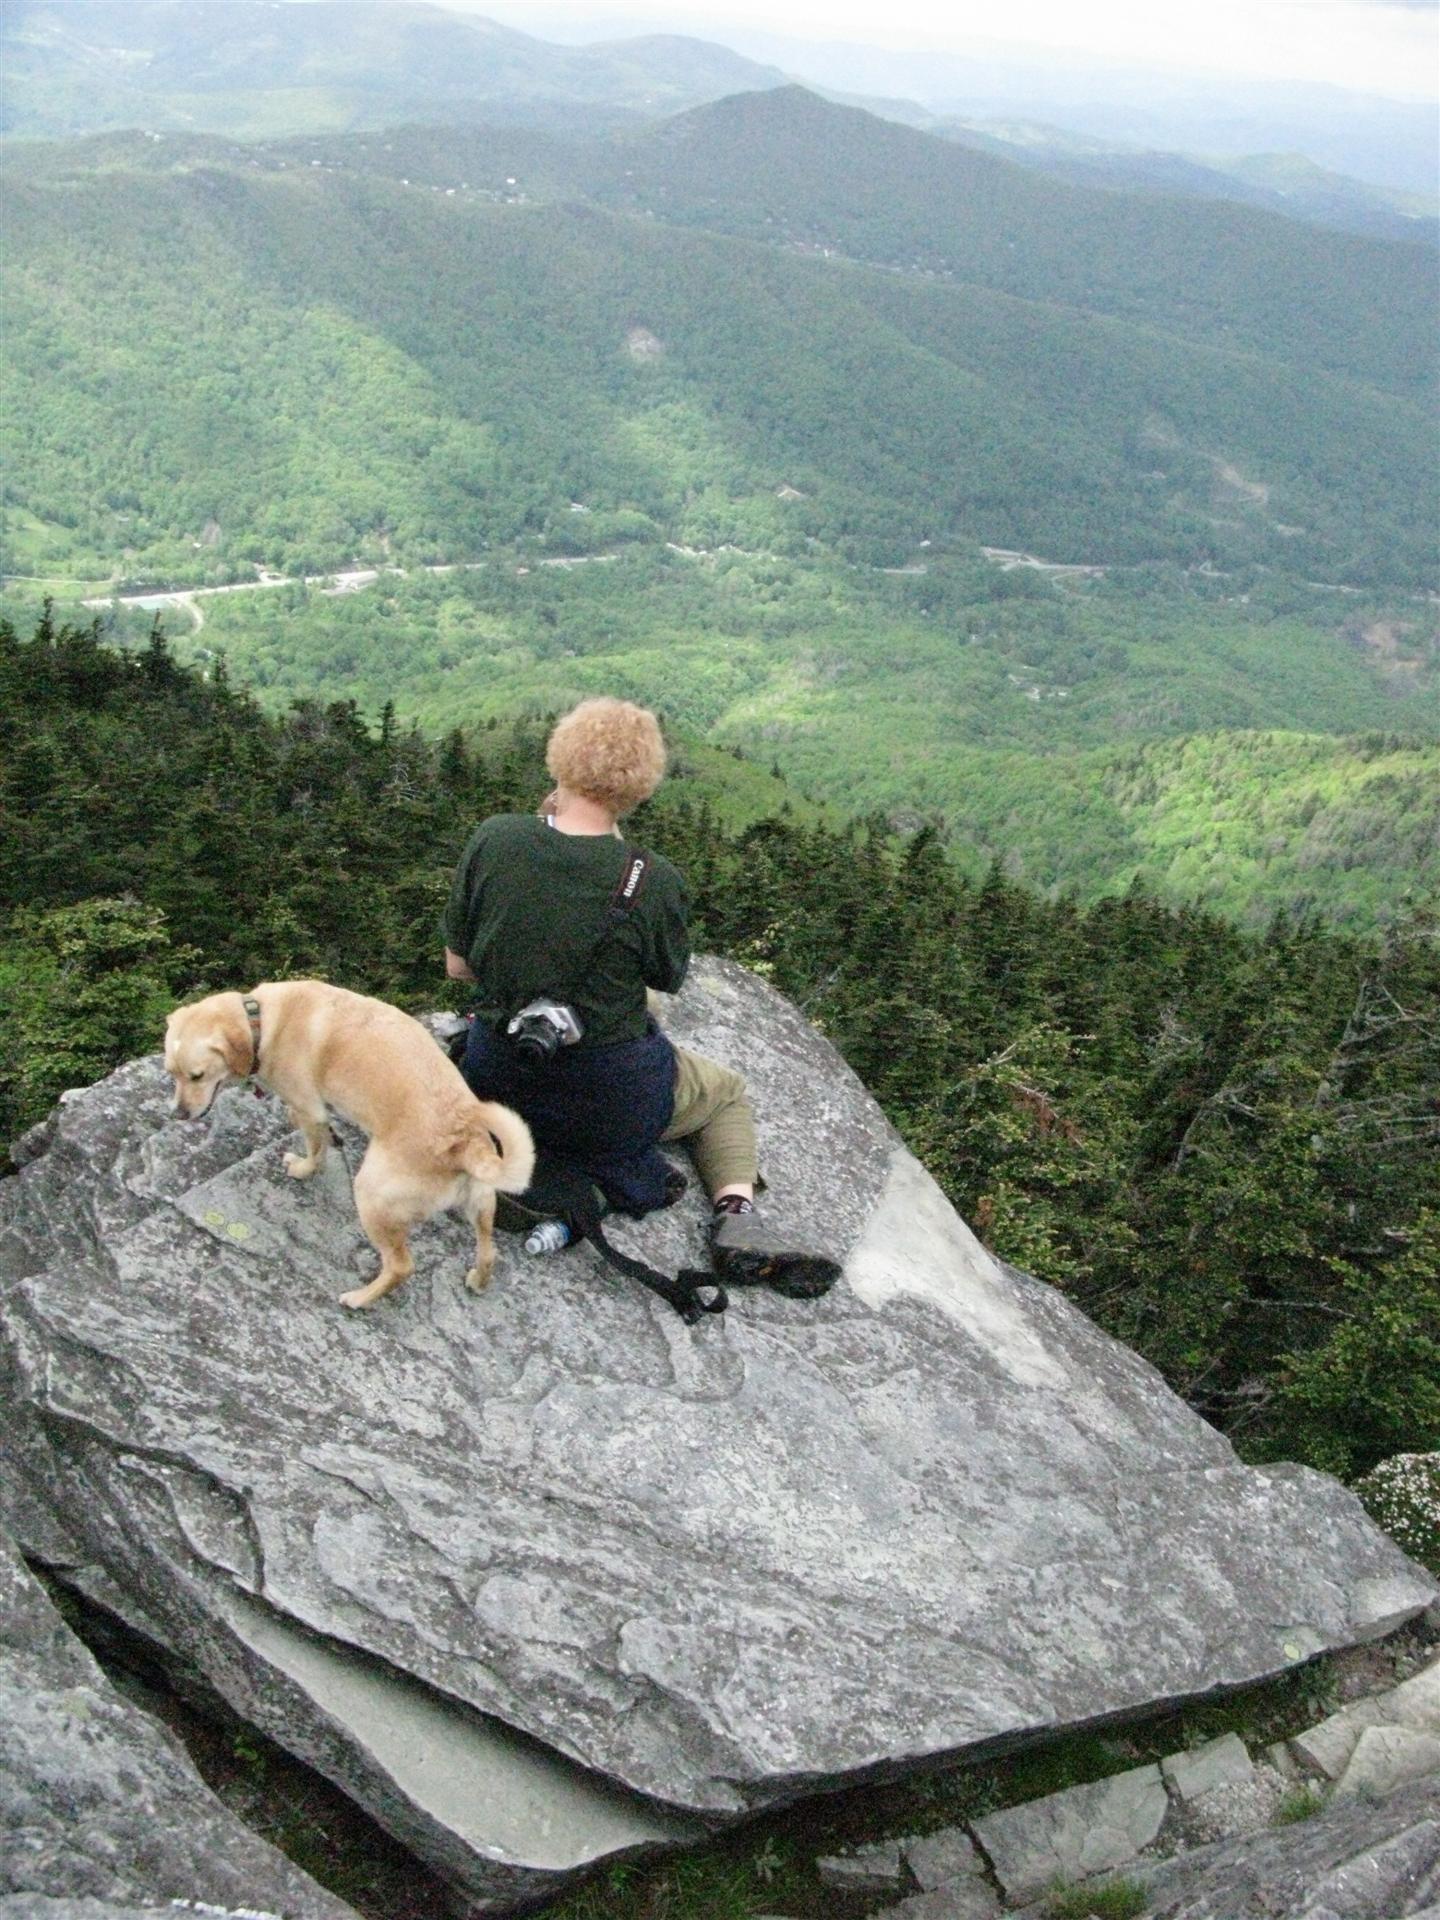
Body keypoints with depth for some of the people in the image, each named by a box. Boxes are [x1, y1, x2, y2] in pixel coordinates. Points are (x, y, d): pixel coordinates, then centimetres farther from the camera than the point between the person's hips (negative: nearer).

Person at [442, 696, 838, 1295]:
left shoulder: (492, 839, -13)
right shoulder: (653, 880, -20)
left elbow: (457, 965, -3)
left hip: (496, 1083, 4)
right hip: (610, 1095, -4)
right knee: (728, 1091, 27)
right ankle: (736, 1218, 5)